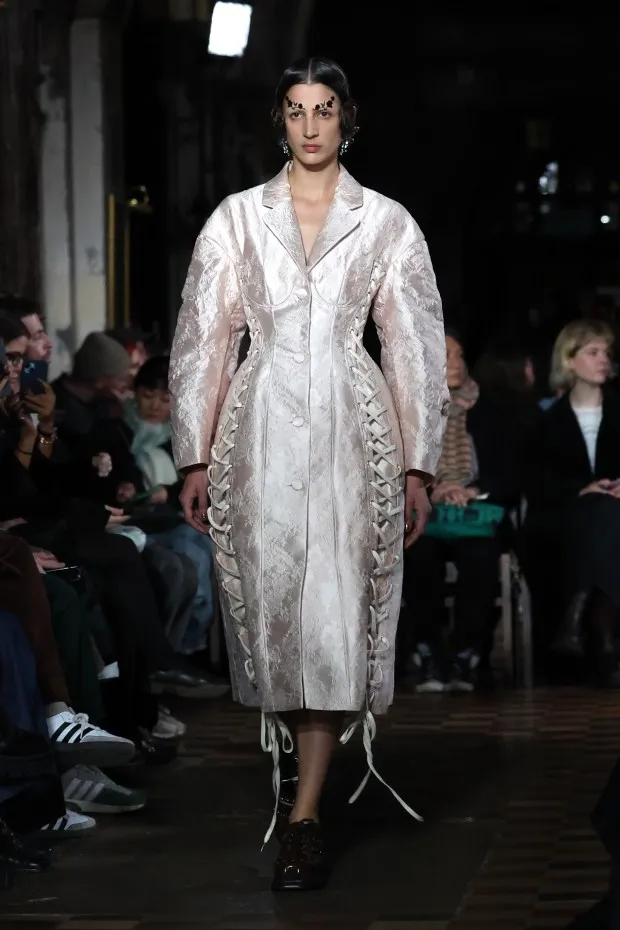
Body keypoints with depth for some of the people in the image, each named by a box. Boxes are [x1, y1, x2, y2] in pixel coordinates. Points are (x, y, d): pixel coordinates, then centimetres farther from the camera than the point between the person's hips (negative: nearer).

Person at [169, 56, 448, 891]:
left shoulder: (388, 223, 7)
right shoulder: (236, 218, 8)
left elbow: (416, 350, 7)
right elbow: (202, 338, 7)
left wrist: (418, 467, 2)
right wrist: (195, 456, 1)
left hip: (351, 430, -1)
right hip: (261, 430, 1)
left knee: (334, 616, -8)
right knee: (272, 609, 1)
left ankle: (306, 815, -8)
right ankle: (299, 763, 19)